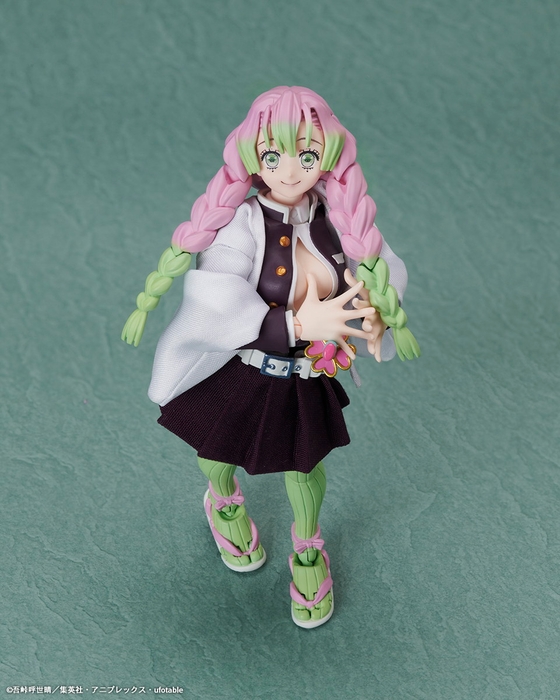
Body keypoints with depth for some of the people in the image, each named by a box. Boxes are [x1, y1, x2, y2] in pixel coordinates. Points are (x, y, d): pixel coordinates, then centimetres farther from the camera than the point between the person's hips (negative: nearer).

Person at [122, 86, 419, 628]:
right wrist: (298, 324, -48)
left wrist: (376, 314, -28)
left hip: (308, 379, 3)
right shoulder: (241, 223, -29)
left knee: (304, 465, 25)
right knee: (219, 452, 27)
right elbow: (210, 310, -38)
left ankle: (308, 551, 58)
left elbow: (382, 273, -6)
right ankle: (224, 505, 67)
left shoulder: (338, 213, -16)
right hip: (235, 375, -2)